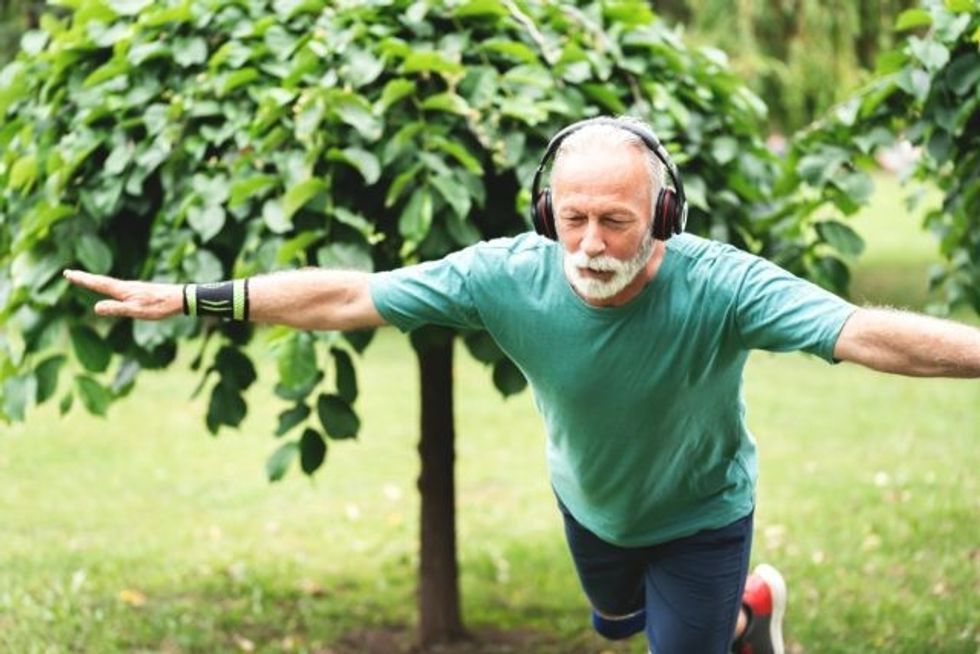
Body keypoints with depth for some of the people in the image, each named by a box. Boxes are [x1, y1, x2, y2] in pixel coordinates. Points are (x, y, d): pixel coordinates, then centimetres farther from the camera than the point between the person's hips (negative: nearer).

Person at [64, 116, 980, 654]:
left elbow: (866, 333, -51)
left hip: (700, 516, -4)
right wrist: (189, 299, -27)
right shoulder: (507, 277, -32)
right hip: (589, 504, 4)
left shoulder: (720, 286, -40)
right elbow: (349, 296, -27)